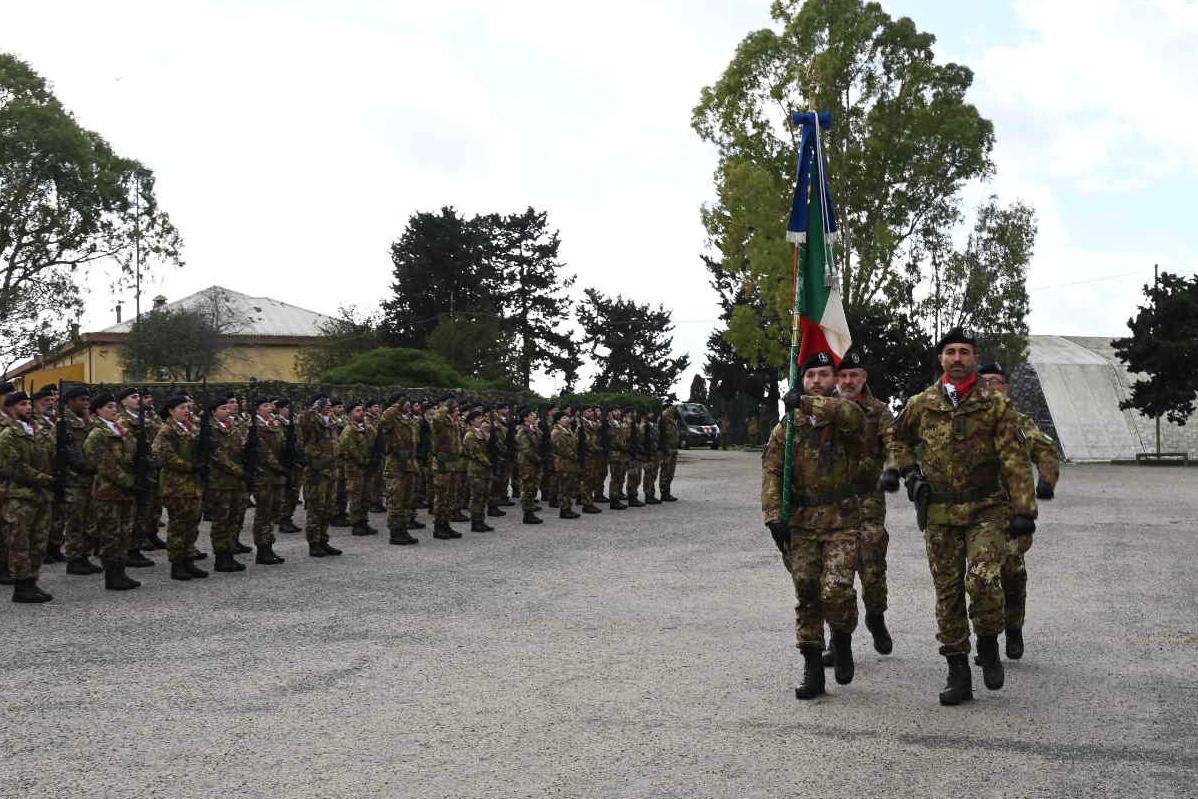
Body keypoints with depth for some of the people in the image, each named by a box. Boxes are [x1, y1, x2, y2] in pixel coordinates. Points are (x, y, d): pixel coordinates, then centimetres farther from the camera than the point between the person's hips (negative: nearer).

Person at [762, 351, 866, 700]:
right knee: (806, 596, 6)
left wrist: (809, 403, -30)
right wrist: (774, 517, -10)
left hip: (841, 520, -3)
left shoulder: (844, 419, 0)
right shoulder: (786, 427, 8)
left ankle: (842, 642, 14)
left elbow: (852, 414, -28)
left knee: (836, 590, -17)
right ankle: (812, 669, 15)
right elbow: (772, 472, 1)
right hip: (800, 524, 3)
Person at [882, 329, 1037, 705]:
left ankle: (988, 645, 7)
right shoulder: (921, 405, 6)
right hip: (940, 514, 3)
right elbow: (899, 438, 26)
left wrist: (1024, 510, -11)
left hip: (987, 509, -3)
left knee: (983, 580, -22)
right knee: (947, 593, 6)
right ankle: (958, 675, 15)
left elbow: (1015, 459, -5)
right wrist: (905, 469, 8)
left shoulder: (996, 405, -1)